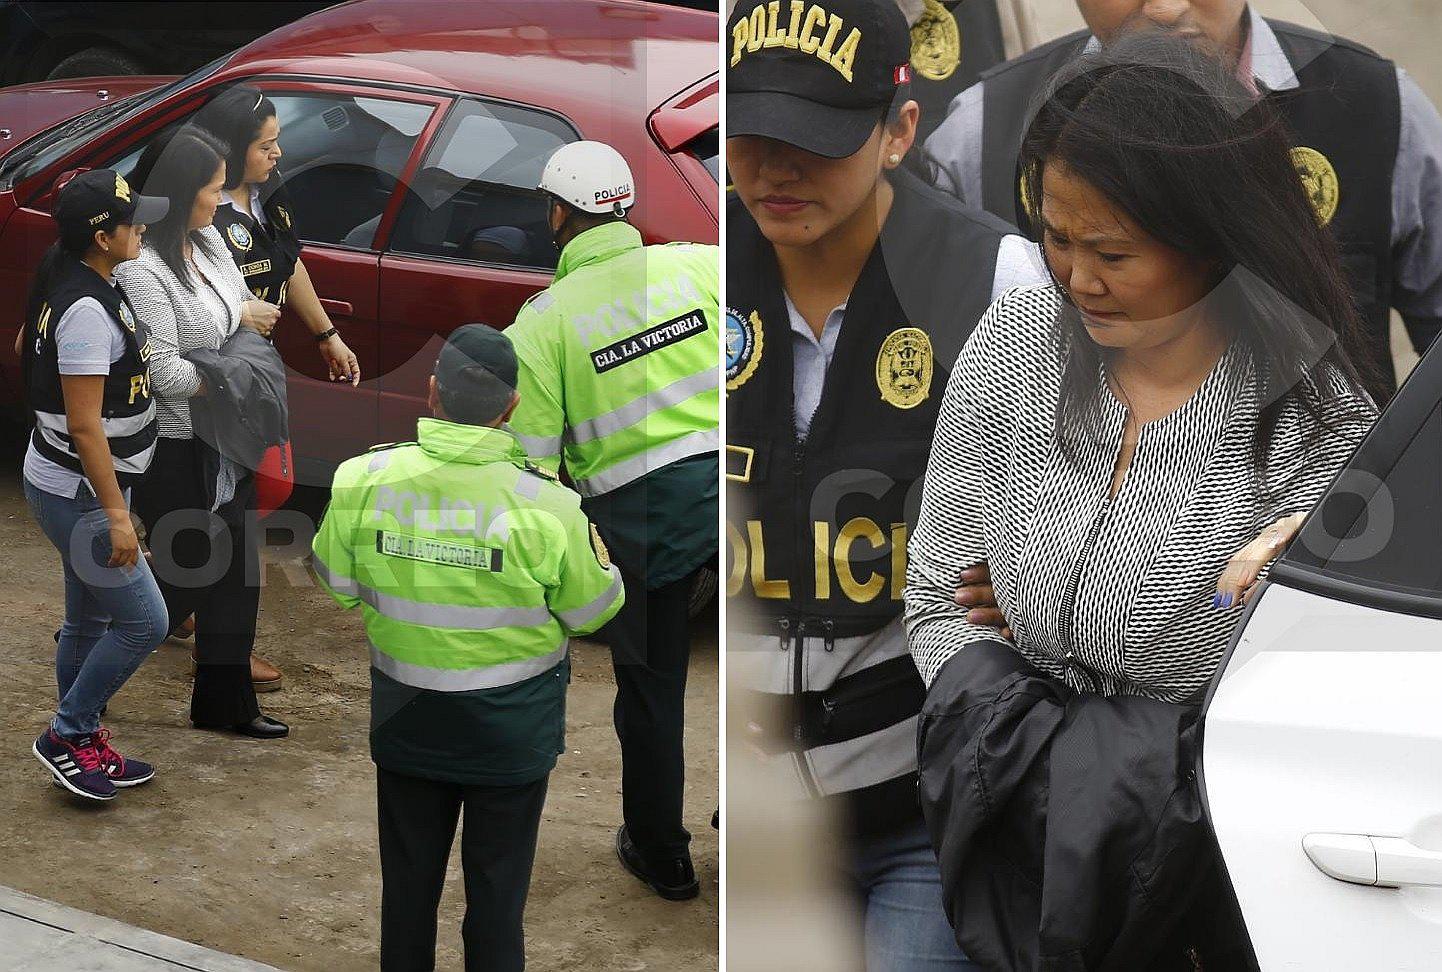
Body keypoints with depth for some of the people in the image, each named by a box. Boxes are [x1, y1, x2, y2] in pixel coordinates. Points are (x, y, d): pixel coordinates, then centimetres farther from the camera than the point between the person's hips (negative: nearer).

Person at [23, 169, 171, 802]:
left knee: (89, 621, 18)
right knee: (144, 623, -3)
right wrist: (117, 515, -23)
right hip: (79, 495, -10)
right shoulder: (86, 310, -26)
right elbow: (84, 425, -26)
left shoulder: (96, 287, 5)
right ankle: (66, 736, 10)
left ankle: (82, 746, 29)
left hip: (77, 488, 10)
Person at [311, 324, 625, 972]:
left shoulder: (364, 480, -15)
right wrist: (593, 547, 9)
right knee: (496, 893, 14)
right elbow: (593, 611, -9)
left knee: (408, 883, 20)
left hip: (405, 723, 2)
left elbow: (337, 583, 1)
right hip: (510, 731, -2)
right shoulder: (544, 505, -23)